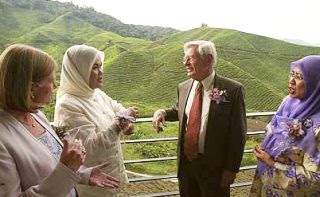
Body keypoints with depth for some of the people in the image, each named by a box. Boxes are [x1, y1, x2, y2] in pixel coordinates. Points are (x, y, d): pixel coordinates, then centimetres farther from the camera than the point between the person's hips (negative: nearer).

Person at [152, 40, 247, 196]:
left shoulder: (232, 90, -15)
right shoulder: (183, 87, 2)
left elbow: (238, 133, -12)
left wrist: (232, 169, -11)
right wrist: (163, 112, -1)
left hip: (214, 166, -4)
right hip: (185, 162, 5)